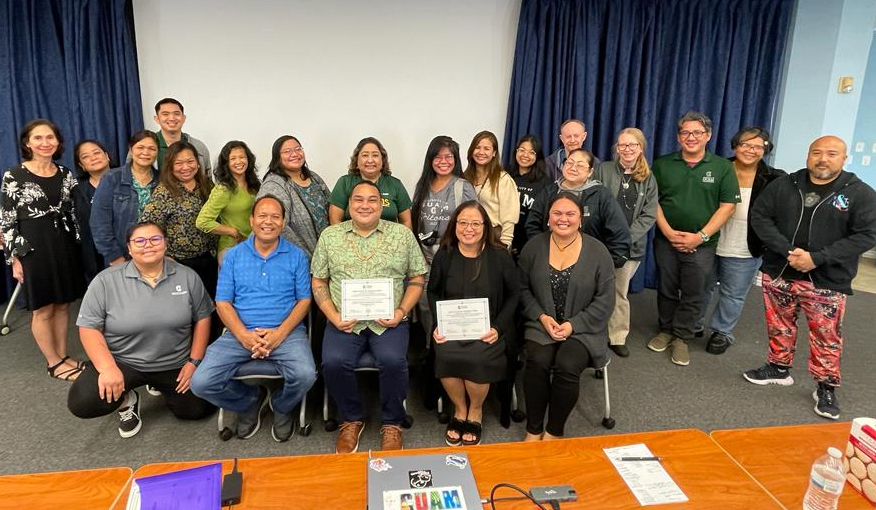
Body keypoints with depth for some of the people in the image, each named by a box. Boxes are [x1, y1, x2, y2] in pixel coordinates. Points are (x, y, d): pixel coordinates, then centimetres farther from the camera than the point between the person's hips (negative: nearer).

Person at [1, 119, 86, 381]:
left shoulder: (65, 173, 6)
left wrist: (78, 245, 9)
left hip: (65, 245, 4)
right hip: (33, 248, -4)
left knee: (62, 305, 12)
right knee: (43, 309, 6)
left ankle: (63, 356, 24)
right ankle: (54, 363, 18)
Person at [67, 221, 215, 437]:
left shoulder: (187, 276, -4)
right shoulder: (106, 280, -9)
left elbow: (202, 318, 3)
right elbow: (89, 328, -8)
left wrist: (194, 362, -4)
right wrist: (108, 368, -21)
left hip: (175, 364, 2)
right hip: (122, 362, -1)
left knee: (197, 410, -2)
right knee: (82, 403, -24)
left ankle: (161, 387, 30)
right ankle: (126, 400, 13)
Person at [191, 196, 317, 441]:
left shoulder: (296, 256, 6)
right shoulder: (233, 255, 9)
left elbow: (304, 300, 2)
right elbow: (223, 302, 4)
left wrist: (280, 333, -14)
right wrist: (244, 336, -12)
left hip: (286, 332, -1)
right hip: (240, 334, 2)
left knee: (305, 375, -29)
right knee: (201, 383, -17)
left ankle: (282, 407, 9)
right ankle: (250, 400, 16)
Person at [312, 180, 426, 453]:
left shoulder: (402, 234, 7)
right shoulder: (330, 235, 9)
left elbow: (416, 278, 9)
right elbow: (318, 282, 10)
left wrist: (401, 311, -6)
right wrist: (333, 316, -4)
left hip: (388, 321, -1)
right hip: (344, 321, 1)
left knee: (393, 361, -28)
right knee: (334, 362, -25)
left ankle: (392, 423, 0)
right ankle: (351, 420, 5)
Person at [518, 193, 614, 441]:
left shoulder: (597, 251, -2)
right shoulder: (533, 246, 4)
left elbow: (605, 300, -2)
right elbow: (523, 288, 5)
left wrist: (573, 325, -12)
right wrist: (541, 316, -10)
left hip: (583, 329, -1)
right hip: (541, 325, 1)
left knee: (567, 365, -27)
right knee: (538, 362, -26)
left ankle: (554, 432, -2)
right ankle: (533, 429, -5)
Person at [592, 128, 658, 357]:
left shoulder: (648, 178, 7)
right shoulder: (603, 169, 1)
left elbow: (649, 215, 2)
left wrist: (626, 237, -10)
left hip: (631, 245, 2)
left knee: (620, 291, 11)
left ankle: (617, 337, 23)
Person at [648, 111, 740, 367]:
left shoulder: (723, 167, 0)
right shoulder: (662, 164, 3)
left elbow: (728, 206, -3)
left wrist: (701, 236, -12)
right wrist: (668, 232, -10)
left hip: (701, 245, -1)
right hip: (666, 240, 1)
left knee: (692, 295, 6)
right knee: (666, 290, 12)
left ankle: (681, 338, 20)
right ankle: (666, 331, 28)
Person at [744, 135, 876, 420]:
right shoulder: (784, 185, 2)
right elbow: (759, 216, -1)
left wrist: (816, 258, -19)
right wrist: (787, 251, -15)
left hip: (826, 281, -2)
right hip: (778, 273, 3)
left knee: (827, 337, 3)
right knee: (779, 326, 15)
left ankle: (826, 387, 19)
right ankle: (779, 368, 33)